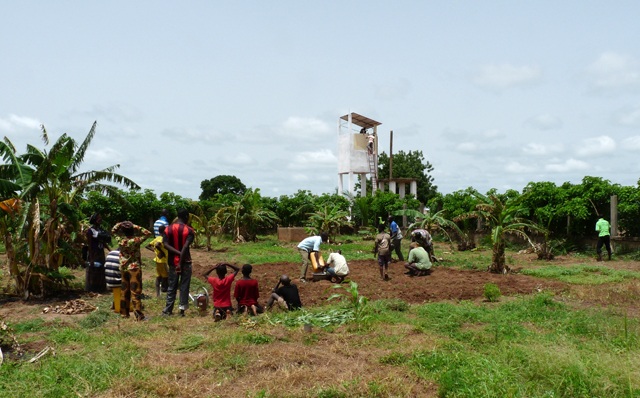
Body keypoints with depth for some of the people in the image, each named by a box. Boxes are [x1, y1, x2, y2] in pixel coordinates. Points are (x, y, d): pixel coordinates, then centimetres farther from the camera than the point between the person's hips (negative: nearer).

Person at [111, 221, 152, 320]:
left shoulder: (120, 240, -5)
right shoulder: (135, 240, -17)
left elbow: (113, 230, 13)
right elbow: (148, 233, -10)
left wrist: (120, 224, 1)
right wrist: (136, 227, -12)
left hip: (123, 268, 5)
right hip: (134, 268, -5)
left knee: (125, 291, 14)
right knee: (136, 292, -4)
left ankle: (124, 313, 21)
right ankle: (138, 315, -5)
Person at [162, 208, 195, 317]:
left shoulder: (168, 229, 4)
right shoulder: (189, 230, -9)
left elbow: (165, 244, -8)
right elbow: (185, 247, -20)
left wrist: (178, 253, -14)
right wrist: (180, 263, -21)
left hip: (172, 262, 4)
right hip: (185, 262, -4)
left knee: (172, 286, 12)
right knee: (184, 286, 6)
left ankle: (168, 310, 12)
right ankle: (182, 309, 4)